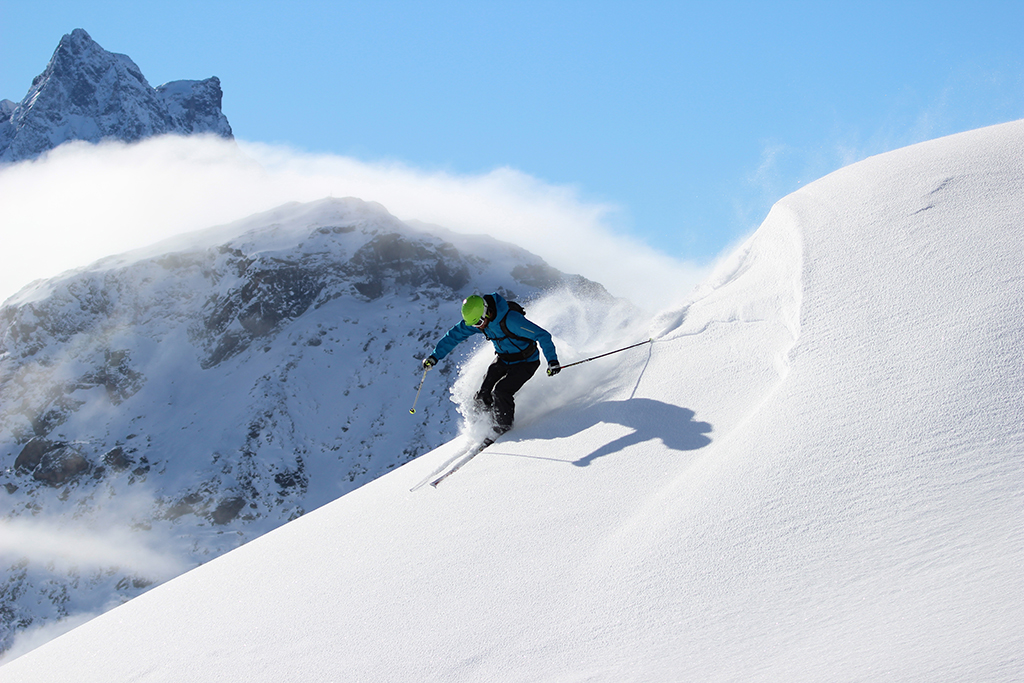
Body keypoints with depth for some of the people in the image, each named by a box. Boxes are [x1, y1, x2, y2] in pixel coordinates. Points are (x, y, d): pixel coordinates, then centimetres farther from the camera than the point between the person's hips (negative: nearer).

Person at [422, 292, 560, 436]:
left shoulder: (511, 320, -35)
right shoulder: (475, 318, -14)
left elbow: (542, 335, -30)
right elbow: (454, 335, 1)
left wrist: (552, 360, -35)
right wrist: (435, 356, -1)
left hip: (525, 362, -6)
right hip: (503, 360, 7)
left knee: (500, 392, -23)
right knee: (483, 397, -5)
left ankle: (503, 430, -3)